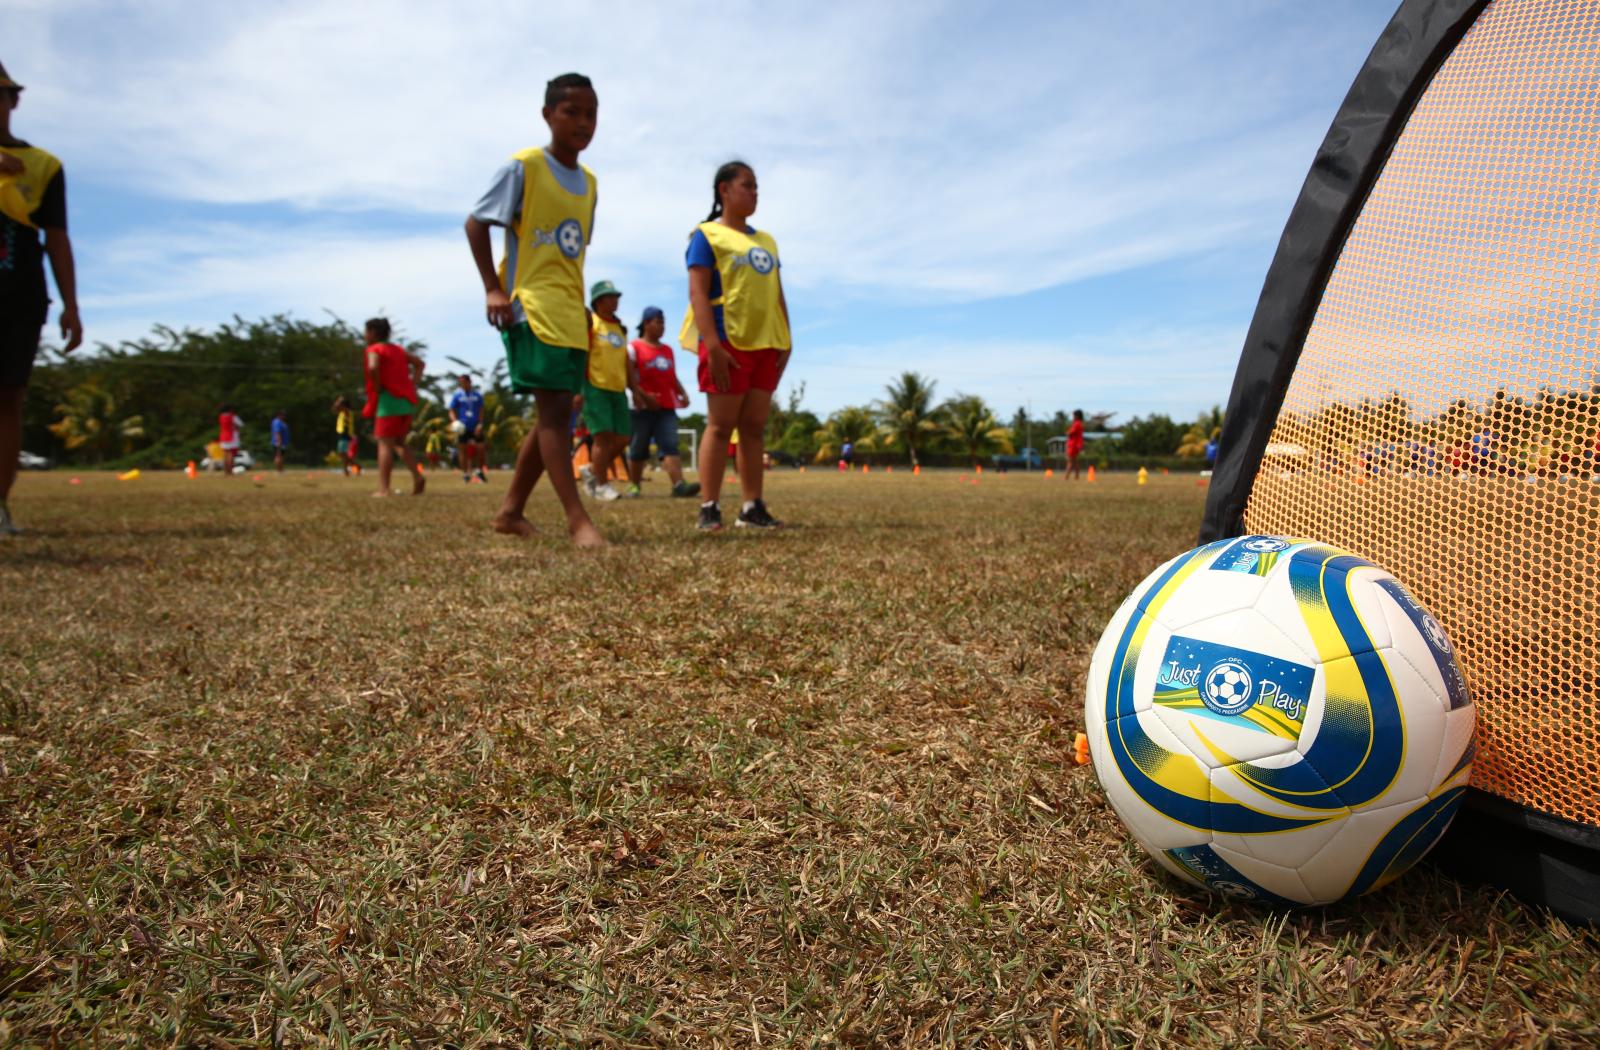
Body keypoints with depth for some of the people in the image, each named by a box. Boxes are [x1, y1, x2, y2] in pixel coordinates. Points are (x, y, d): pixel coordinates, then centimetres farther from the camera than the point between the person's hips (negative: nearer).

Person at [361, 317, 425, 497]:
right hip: (407, 400, 7)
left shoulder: (374, 350, -3)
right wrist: (412, 385, 13)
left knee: (384, 444, -5)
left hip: (389, 401, -7)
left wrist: (377, 389, -10)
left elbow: (373, 368, -22)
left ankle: (384, 489, -9)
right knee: (398, 442, 17)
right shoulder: (398, 349, 19)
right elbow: (419, 363, 20)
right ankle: (417, 477, 1)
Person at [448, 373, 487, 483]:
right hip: (463, 428, -1)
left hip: (476, 428, 1)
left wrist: (480, 424, -6)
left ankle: (480, 471, 12)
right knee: (464, 450, 2)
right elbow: (452, 411, 4)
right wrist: (455, 421, -15)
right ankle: (465, 474, 11)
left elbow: (481, 411, 8)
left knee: (481, 448, -6)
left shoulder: (477, 395, 8)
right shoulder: (456, 396, 5)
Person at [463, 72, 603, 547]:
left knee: (555, 414, 8)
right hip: (532, 306, -8)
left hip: (570, 313, 8)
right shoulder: (524, 167, -5)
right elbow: (476, 223, -5)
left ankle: (511, 511, 18)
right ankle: (578, 520, -15)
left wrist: (580, 306, 16)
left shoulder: (588, 182, 16)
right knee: (554, 409, -14)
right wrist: (493, 288, -13)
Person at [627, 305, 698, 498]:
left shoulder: (667, 350, 19)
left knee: (670, 444, -10)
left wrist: (682, 393, 2)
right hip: (644, 407, -4)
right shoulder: (634, 347, 1)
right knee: (638, 448, 2)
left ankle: (679, 484, -22)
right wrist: (643, 395, -19)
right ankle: (633, 485, 15)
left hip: (667, 407, 4)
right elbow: (629, 376, -8)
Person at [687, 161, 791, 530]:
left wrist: (784, 342, 10)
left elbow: (777, 296, 21)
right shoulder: (707, 235, 0)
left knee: (753, 427, 6)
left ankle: (752, 507, 9)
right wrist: (712, 346, -20)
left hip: (765, 345, 6)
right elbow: (698, 293, -10)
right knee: (721, 426, -5)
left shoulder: (766, 241, 21)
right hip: (728, 343, -6)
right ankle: (709, 508, -1)